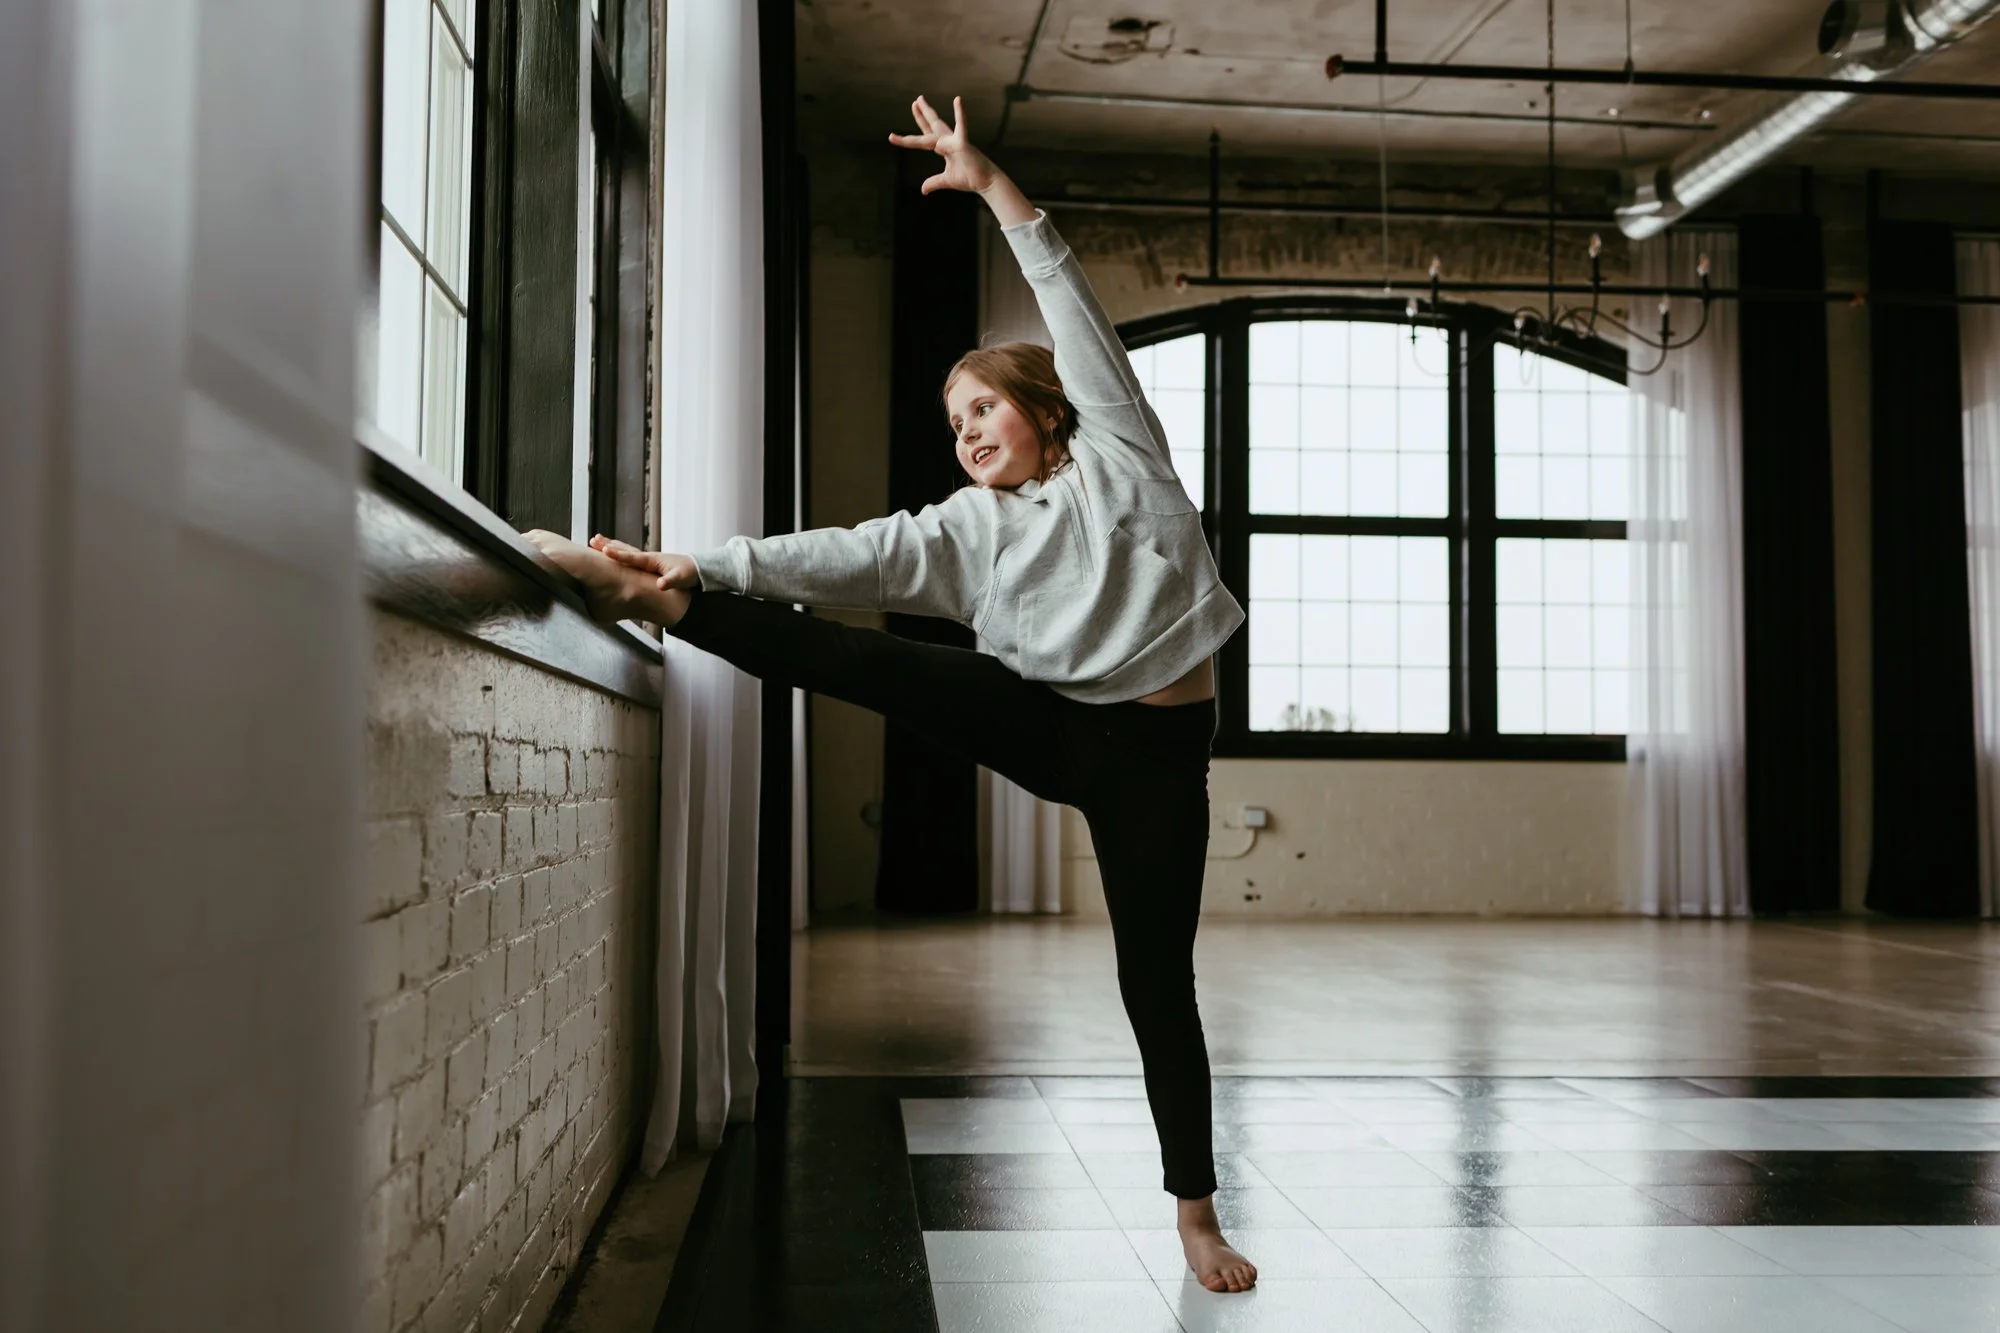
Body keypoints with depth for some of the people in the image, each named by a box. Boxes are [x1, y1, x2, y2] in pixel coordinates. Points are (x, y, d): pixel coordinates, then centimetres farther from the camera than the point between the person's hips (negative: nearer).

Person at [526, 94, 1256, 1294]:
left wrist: (993, 185, -6)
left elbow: (1076, 307, -3)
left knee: (1158, 979, 0)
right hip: (1043, 721, 2)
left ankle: (1197, 1212, 13)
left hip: (1153, 747, -2)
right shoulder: (966, 528, 7)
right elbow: (846, 560, -5)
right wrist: (716, 566, -17)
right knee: (863, 662, -18)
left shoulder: (1118, 454, 2)